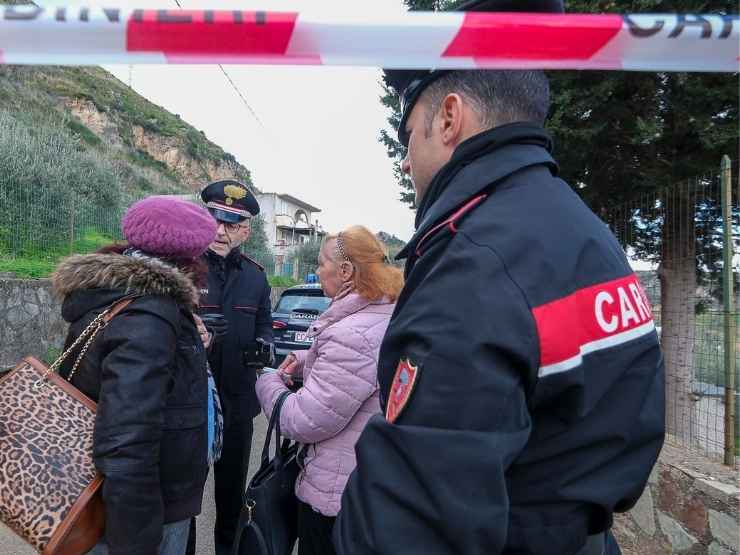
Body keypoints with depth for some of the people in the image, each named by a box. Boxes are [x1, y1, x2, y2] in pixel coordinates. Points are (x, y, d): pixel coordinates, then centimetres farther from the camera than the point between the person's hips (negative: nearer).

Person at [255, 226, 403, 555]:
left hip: (337, 495, -9)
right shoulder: (390, 315, 2)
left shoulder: (352, 335, -30)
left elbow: (304, 422, -25)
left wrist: (268, 384, -7)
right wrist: (303, 360, 6)